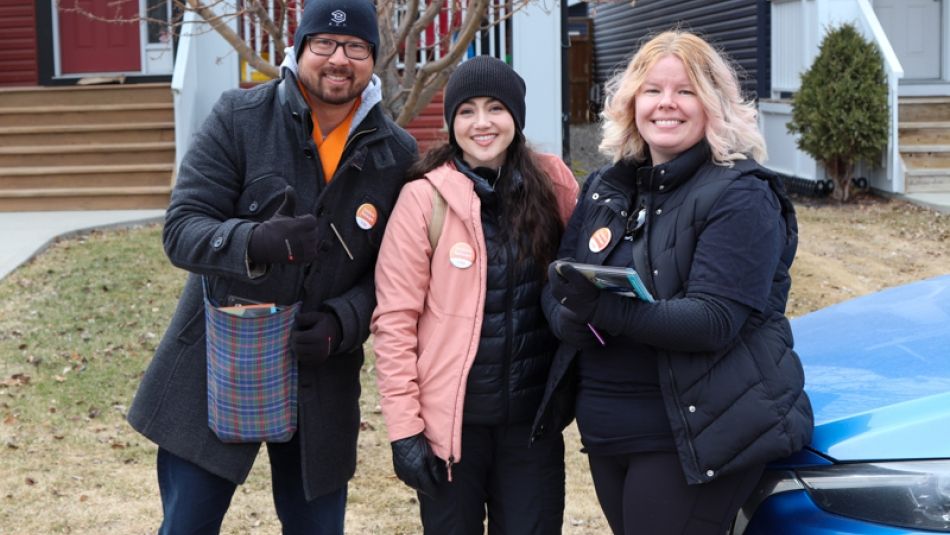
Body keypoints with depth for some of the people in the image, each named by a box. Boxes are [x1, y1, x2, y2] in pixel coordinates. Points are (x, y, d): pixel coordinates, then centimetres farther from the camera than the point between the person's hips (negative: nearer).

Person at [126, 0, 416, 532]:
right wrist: (254, 242, -34)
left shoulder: (397, 154, -1)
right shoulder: (239, 118, -7)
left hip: (322, 383, 2)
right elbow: (182, 227, -13)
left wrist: (343, 323, -18)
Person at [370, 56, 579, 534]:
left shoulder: (552, 182, 1)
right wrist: (404, 426, -11)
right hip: (451, 420, -2)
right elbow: (395, 319, -8)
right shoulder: (424, 197, -8)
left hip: (532, 418, 2)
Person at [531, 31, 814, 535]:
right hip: (605, 434, 7)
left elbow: (714, 319, -22)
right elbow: (556, 285, 7)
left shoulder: (739, 195, -12)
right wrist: (571, 318, -17)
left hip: (696, 434, -7)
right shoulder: (605, 188, 9)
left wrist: (604, 310, -32)